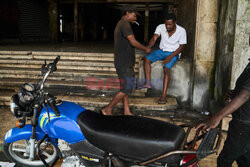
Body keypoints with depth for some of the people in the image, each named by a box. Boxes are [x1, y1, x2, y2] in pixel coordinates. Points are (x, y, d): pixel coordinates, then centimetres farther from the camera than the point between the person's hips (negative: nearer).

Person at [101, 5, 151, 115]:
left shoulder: (120, 24, 19)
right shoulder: (125, 24, -14)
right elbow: (133, 42, -20)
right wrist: (145, 49, -7)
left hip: (124, 62, 11)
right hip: (124, 63, -11)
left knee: (126, 87, 11)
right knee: (127, 88, -7)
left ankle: (127, 112, 17)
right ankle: (107, 110, 1)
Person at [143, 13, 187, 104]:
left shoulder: (181, 31, -12)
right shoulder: (161, 27, -5)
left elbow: (181, 47, -10)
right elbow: (154, 38, -15)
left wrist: (171, 56, -24)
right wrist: (148, 47, -38)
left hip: (173, 53, -4)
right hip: (162, 51, 4)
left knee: (166, 68, -30)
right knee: (147, 59, -21)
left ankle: (164, 96, -33)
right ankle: (148, 83, -20)